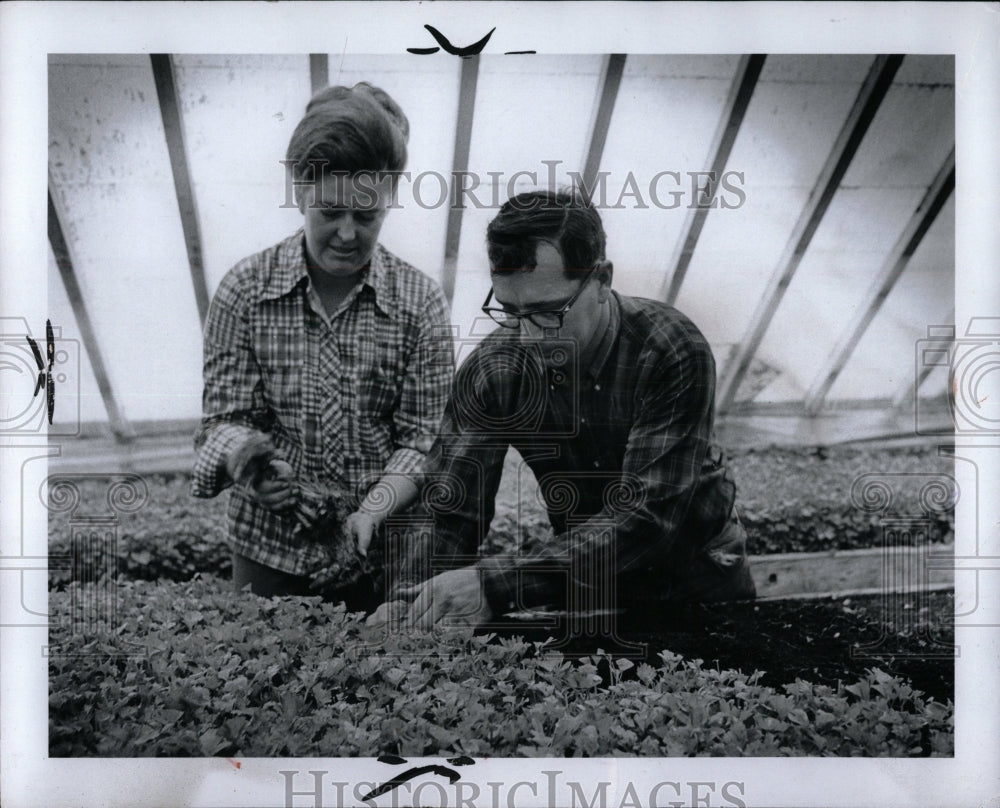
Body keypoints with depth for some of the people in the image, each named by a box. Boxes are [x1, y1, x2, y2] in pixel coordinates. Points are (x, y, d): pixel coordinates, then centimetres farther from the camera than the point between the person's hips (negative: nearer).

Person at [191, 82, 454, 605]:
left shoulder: (421, 302, -8)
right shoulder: (245, 289, -7)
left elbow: (423, 437, -8)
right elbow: (223, 415, -7)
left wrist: (373, 509, -23)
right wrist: (245, 459, -29)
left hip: (379, 549, 0)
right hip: (269, 548, 1)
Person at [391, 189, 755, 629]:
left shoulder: (674, 354, -24)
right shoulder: (490, 370, -14)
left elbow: (645, 519, -32)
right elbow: (446, 515, -14)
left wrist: (495, 582, -41)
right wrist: (403, 608, -33)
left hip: (699, 581, -1)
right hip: (580, 586, 1)